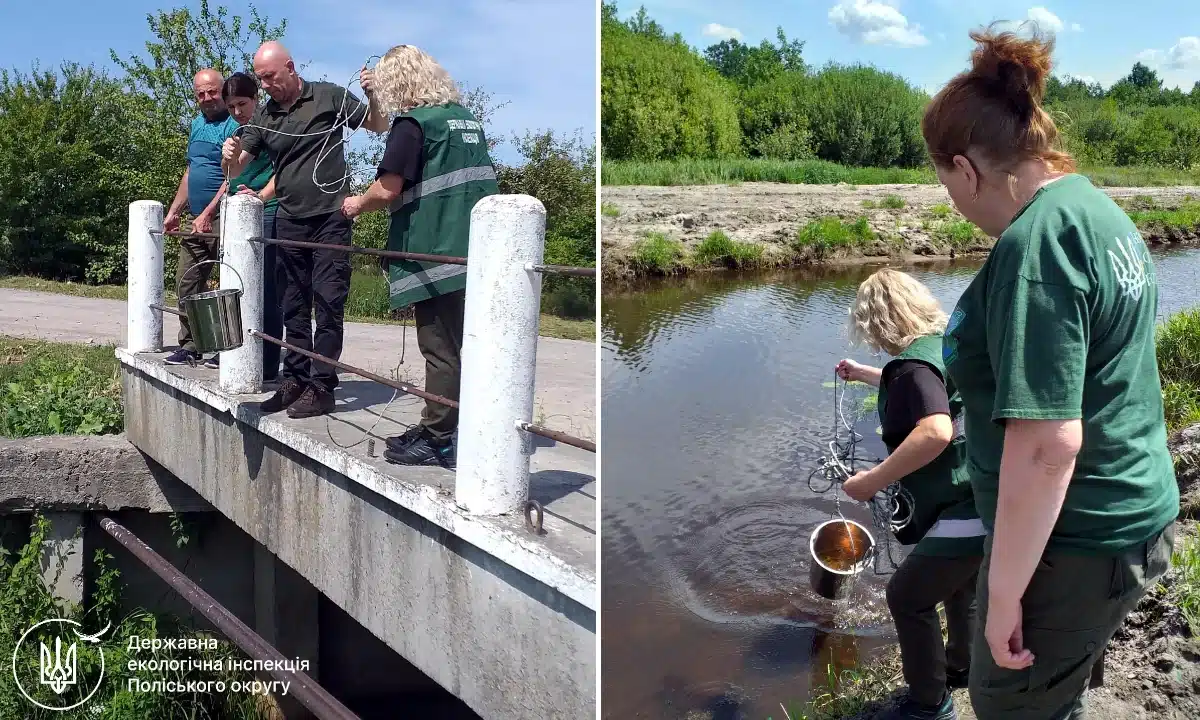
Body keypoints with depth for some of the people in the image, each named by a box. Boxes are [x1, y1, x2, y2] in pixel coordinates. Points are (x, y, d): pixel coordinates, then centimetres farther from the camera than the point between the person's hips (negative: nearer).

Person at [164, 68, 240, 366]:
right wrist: (174, 211, 20)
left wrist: (208, 214, -19)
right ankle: (190, 346, 15)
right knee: (187, 281, 8)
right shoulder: (197, 124, 18)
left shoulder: (233, 125, -10)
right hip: (197, 220, 9)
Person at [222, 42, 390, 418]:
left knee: (328, 302, -6)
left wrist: (372, 96, -15)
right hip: (289, 222, 5)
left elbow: (378, 126, 5)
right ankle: (294, 381, 16)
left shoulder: (329, 96, -2)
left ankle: (322, 386, -2)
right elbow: (236, 169, 7)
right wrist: (230, 156, -16)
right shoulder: (263, 117, 8)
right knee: (293, 307, 8)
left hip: (330, 219, -5)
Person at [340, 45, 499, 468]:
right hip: (473, 253, 8)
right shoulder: (467, 119, 14)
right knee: (460, 346, 11)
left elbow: (387, 191, -15)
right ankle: (436, 427, 20)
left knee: (440, 350, -3)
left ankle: (437, 440, 3)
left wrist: (358, 205, 4)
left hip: (436, 255, -8)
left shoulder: (413, 124, -9)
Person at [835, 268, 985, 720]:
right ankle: (961, 667, 52)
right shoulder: (944, 344, 12)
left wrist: (874, 480, -28)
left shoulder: (914, 364, -19)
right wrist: (863, 374, 48)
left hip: (966, 514, -10)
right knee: (962, 583, 31)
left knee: (908, 597, 6)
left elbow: (936, 431, -36)